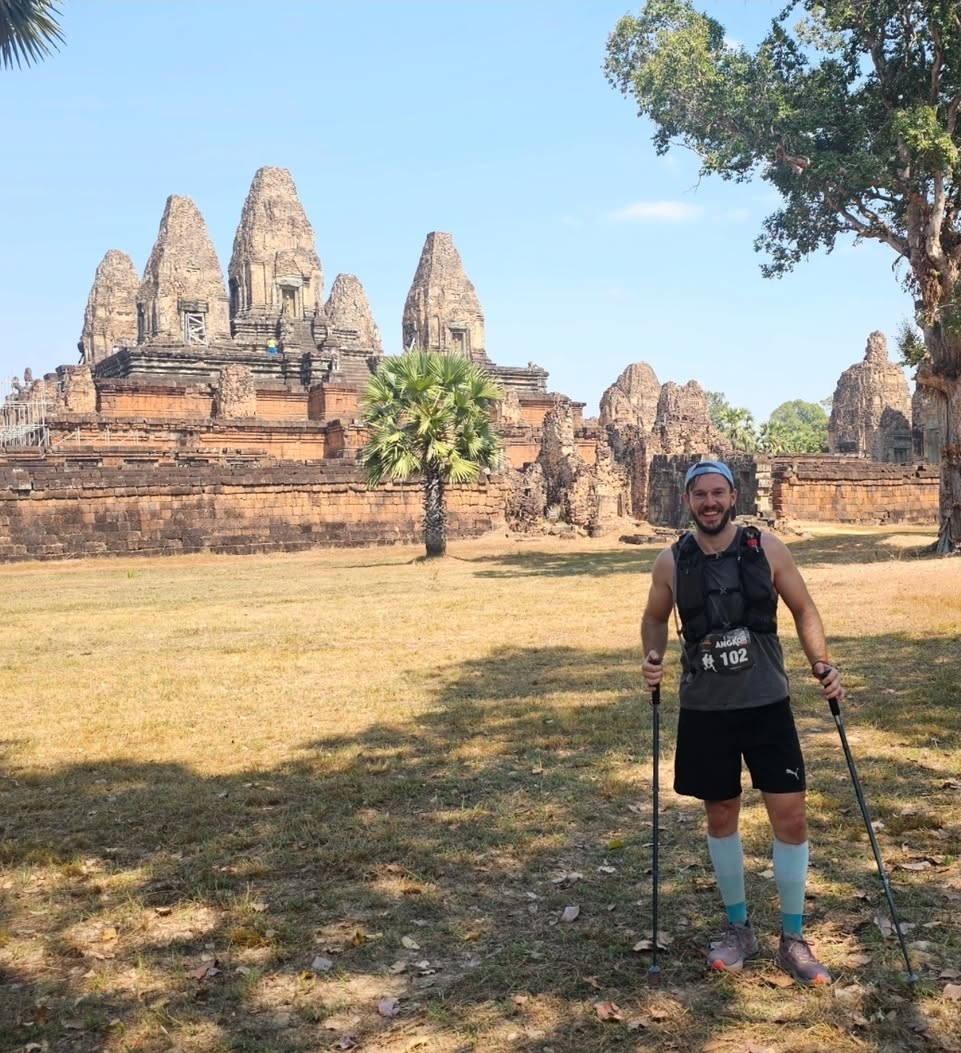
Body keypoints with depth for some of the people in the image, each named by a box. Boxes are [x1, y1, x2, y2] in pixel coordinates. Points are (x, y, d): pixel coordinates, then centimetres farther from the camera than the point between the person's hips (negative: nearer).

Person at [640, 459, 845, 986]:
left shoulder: (767, 548, -5)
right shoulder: (671, 561, -3)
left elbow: (803, 609, 5)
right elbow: (655, 617, 12)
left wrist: (822, 665, -8)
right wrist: (654, 656, -7)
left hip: (766, 703, -1)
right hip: (704, 710, 1)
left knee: (790, 817, -1)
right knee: (721, 818, 11)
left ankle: (793, 940, 16)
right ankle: (738, 928, 31)